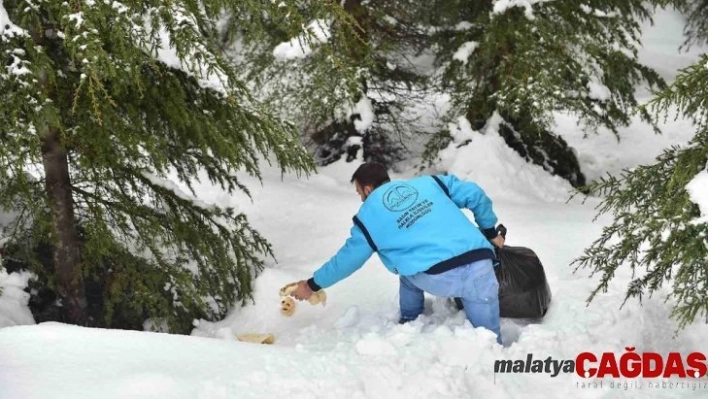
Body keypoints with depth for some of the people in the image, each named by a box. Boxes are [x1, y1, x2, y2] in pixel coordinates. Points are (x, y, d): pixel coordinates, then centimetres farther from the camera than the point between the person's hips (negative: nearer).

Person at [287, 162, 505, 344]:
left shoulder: (369, 214, 14)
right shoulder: (429, 182, 22)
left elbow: (348, 259, 22)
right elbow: (475, 194, 19)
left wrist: (313, 284, 36)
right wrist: (490, 232, 31)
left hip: (439, 279, -2)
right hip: (481, 269, 2)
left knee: (408, 270, 32)